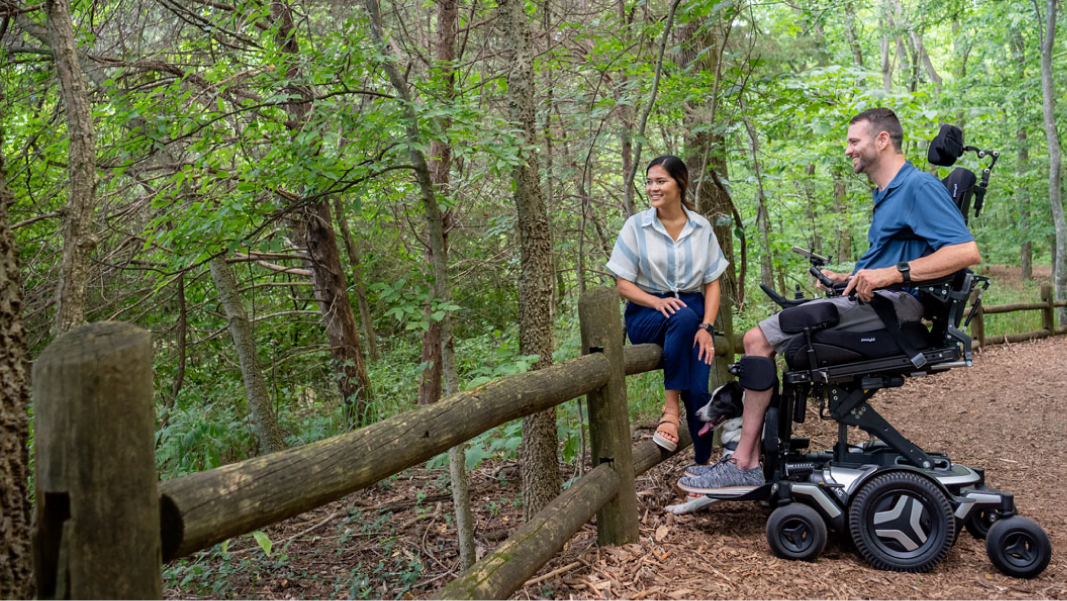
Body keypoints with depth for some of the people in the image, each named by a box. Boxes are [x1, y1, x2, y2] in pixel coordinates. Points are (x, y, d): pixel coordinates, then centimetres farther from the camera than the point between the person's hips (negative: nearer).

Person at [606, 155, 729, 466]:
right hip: (646, 315, -2)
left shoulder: (701, 228, 9)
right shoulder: (636, 225, 3)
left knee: (698, 390, -20)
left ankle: (703, 466, -2)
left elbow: (712, 283, 8)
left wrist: (706, 327, -8)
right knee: (683, 317, -38)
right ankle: (670, 406, -30)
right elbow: (623, 285, -1)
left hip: (693, 307, 2)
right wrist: (657, 301, -20)